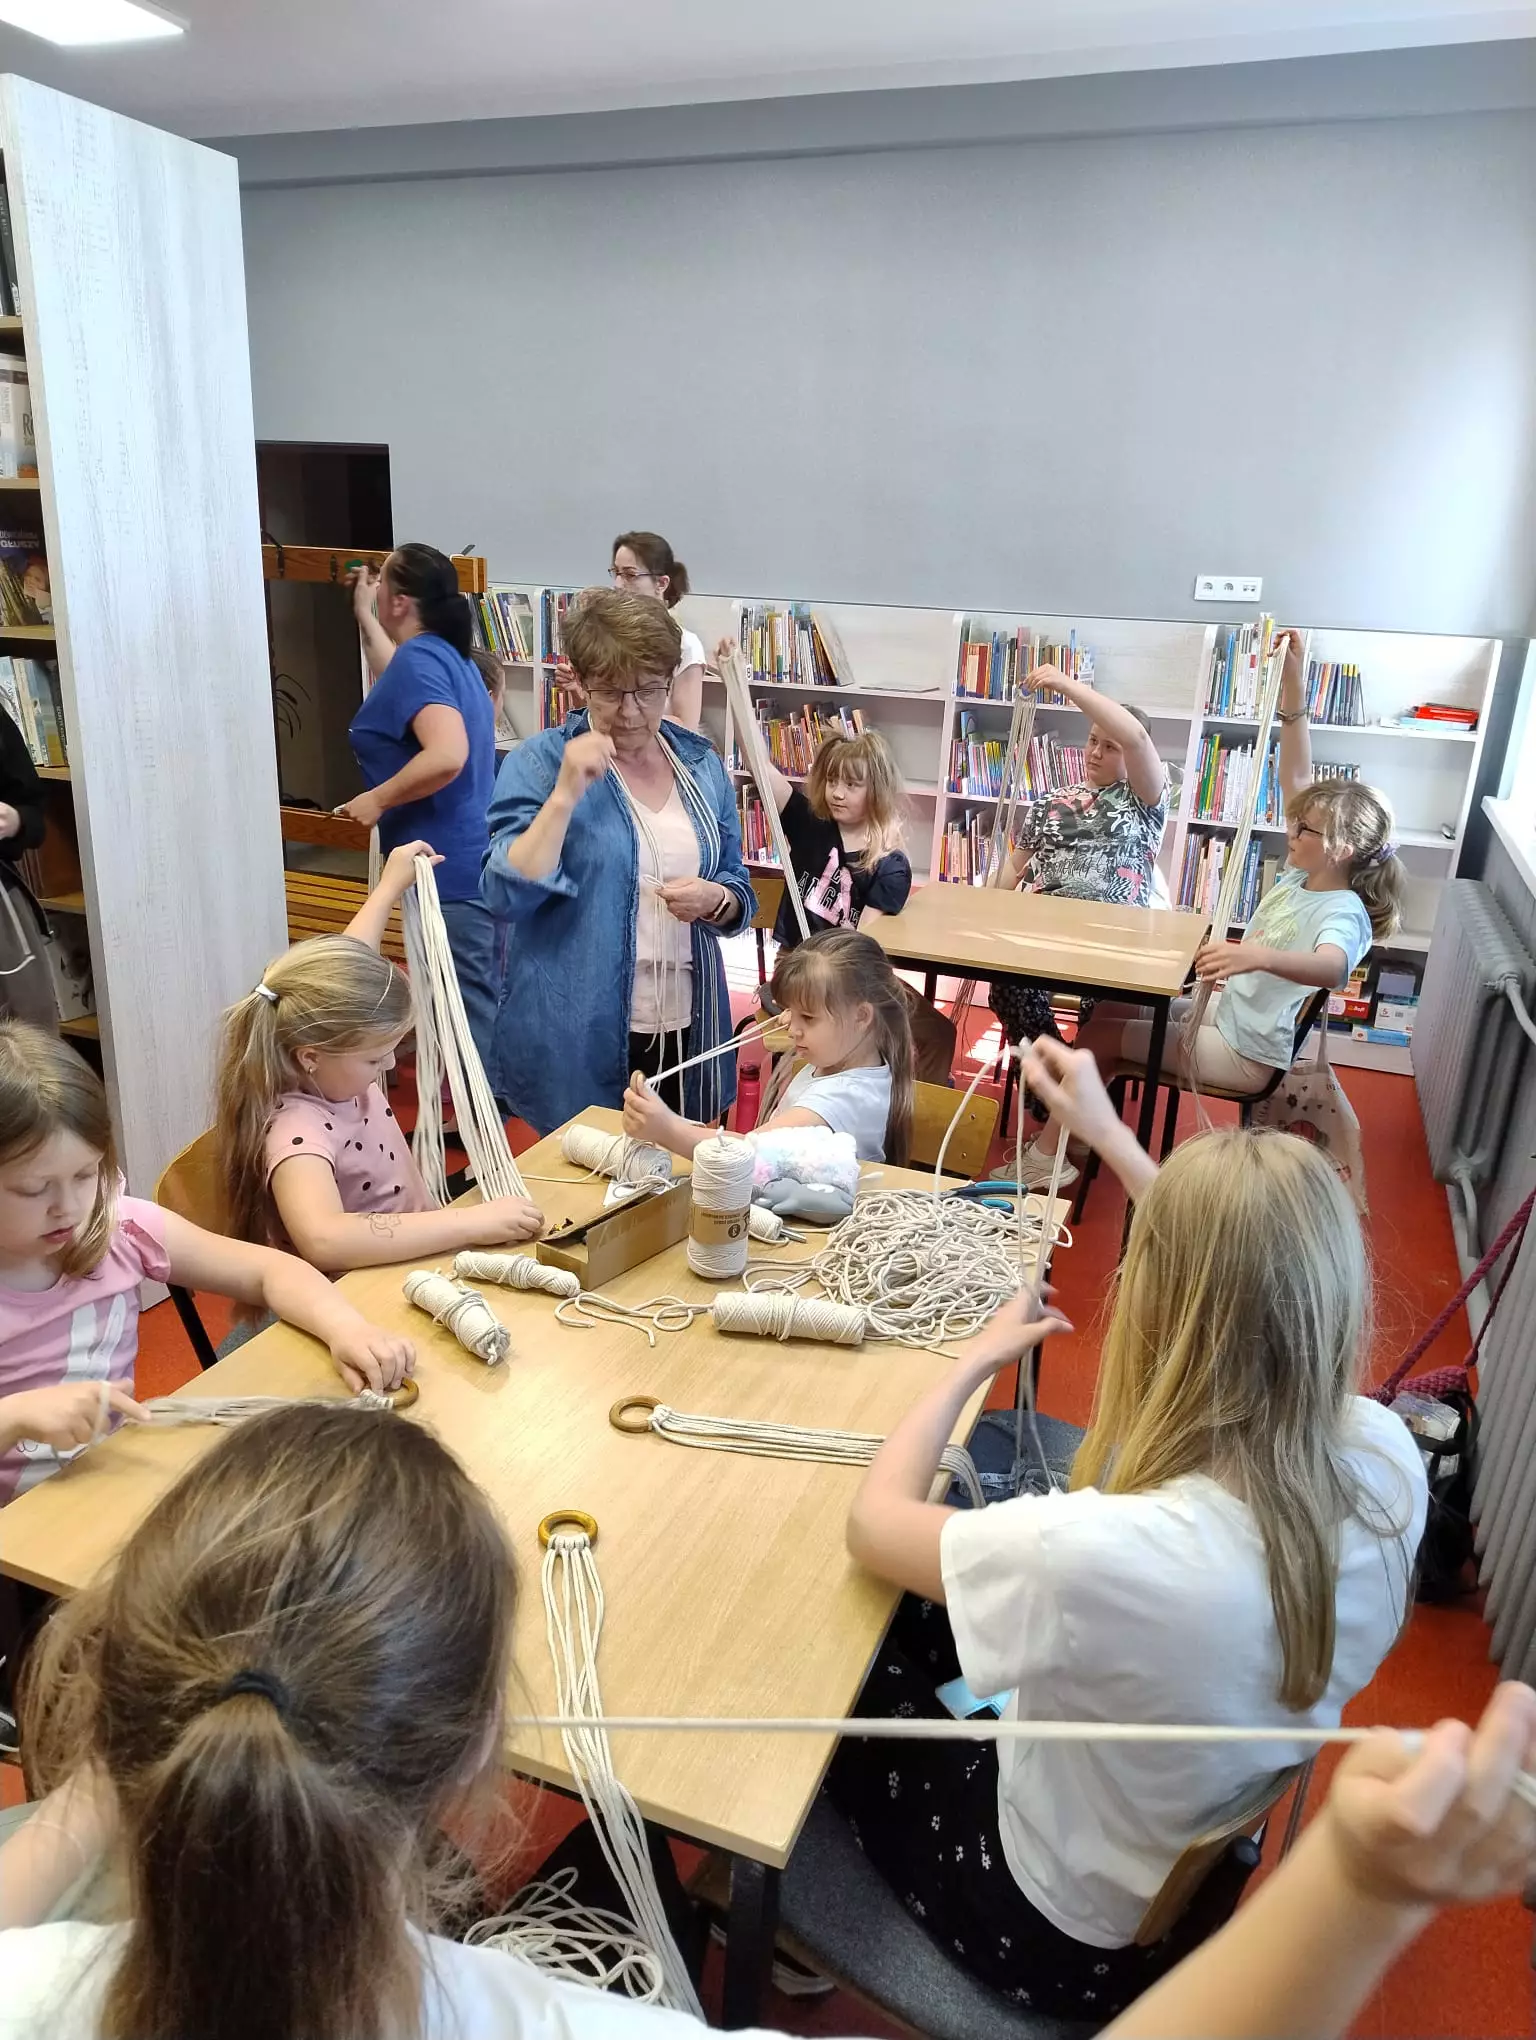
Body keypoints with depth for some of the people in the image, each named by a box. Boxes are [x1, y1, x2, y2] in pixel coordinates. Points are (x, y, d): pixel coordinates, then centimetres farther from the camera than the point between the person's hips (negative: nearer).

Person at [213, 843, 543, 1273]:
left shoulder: (332, 1064, -3)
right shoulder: (298, 1131, -28)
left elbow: (346, 967, 17)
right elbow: (323, 1240, -45)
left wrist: (391, 885, 27)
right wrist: (472, 1223, -43)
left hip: (415, 1254, 8)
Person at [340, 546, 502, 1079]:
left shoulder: (419, 657, -16)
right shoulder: (445, 654, 13)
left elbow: (447, 756, -30)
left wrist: (377, 799, -18)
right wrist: (363, 616, 38)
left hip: (450, 869, -10)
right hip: (480, 858, 10)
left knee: (465, 1010, -1)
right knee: (487, 1002, 18)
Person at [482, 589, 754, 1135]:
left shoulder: (700, 762, 6)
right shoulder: (539, 762, -7)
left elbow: (740, 894, 12)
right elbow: (506, 896, -16)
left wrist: (715, 900, -11)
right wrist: (567, 792, -23)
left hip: (686, 1030, 4)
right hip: (577, 1043, -4)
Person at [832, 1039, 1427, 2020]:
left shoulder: (1106, 1553, -43)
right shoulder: (1389, 1459, -24)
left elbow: (874, 1522, -23)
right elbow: (1254, 1303, -3)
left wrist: (977, 1358, -10)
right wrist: (1111, 1138, 0)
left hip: (1076, 1937, -5)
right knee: (926, 1617, 18)